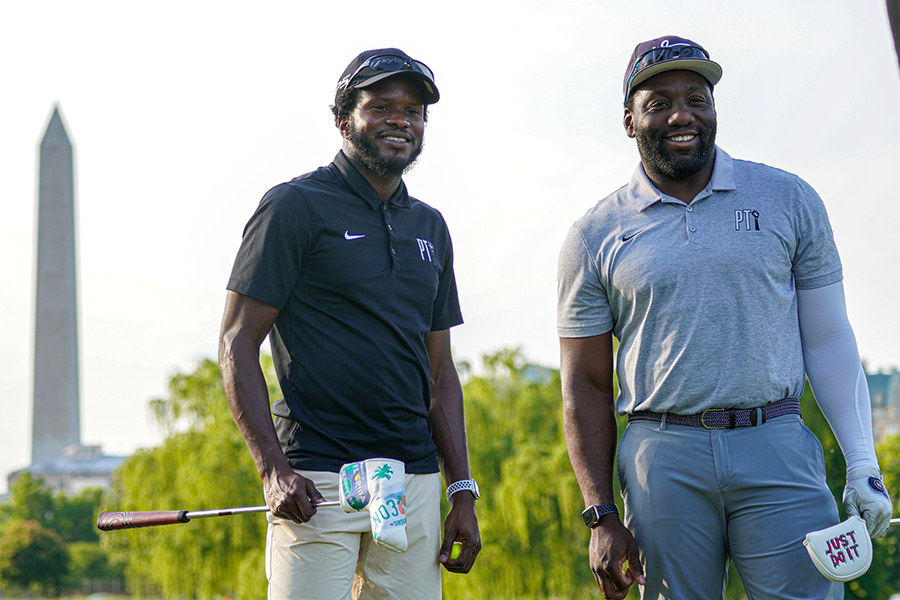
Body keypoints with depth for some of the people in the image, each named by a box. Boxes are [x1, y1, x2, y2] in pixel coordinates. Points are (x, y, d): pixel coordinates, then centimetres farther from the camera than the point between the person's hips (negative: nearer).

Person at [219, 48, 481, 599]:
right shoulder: (296, 207, -2)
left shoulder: (430, 227, 16)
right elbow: (238, 345, -6)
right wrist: (273, 469, -17)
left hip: (415, 480, 6)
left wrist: (463, 491, 11)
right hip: (318, 481, -6)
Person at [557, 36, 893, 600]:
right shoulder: (596, 236, 6)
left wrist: (864, 467, 1)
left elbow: (829, 343, 9)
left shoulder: (789, 200, 8)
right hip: (664, 462, 0)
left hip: (777, 450, 0)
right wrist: (602, 516, -1)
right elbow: (586, 385, 7)